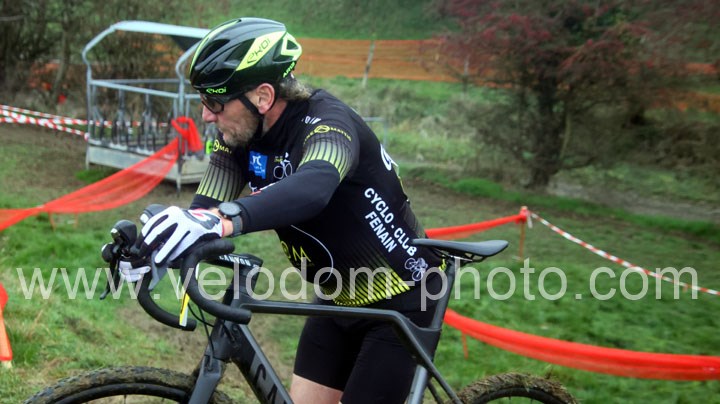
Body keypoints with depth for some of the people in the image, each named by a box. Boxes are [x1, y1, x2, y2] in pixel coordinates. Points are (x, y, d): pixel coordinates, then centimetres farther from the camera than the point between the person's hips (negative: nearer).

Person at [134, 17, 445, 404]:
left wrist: (223, 221, -66)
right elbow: (205, 205, -14)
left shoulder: (327, 124, -29)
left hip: (399, 299, -7)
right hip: (339, 298, 7)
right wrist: (144, 245, -34)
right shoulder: (239, 136, -6)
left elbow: (312, 188, -50)